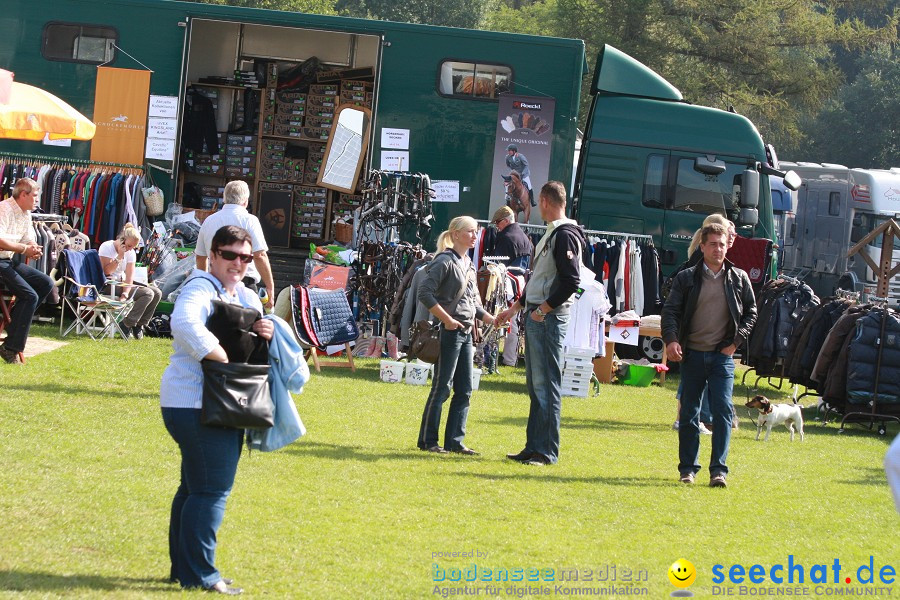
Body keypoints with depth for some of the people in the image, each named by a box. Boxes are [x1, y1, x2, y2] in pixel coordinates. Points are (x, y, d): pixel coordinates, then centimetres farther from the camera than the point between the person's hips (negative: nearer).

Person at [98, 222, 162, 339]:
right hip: (109, 285, -8)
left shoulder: (131, 253, 6)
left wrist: (125, 294, -22)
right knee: (147, 293, -23)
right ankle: (127, 324, -19)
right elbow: (106, 271, -18)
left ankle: (139, 325, 0)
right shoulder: (106, 247, -11)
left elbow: (129, 277, -5)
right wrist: (120, 256, -22)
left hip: (122, 282, 8)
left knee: (157, 293, -5)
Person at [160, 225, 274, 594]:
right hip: (195, 403, -10)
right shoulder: (201, 288, -13)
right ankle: (199, 574, -7)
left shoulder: (246, 297, 16)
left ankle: (184, 568, 25)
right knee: (211, 488, -10)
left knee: (195, 487, 16)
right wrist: (224, 360, -28)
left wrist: (268, 334, -6)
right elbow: (185, 325, -32)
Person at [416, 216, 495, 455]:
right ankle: (427, 440, 1)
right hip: (449, 332, -9)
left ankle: (454, 441, 14)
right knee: (441, 388, -5)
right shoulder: (445, 261, -10)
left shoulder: (468, 264, 16)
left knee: (464, 390, 8)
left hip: (466, 333, 9)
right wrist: (447, 319, -20)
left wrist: (493, 320, 10)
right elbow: (424, 293, -18)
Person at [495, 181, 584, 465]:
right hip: (535, 316, 10)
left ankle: (548, 452, -8)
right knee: (535, 386, 12)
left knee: (546, 384, -9)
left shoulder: (565, 235, -13)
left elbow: (571, 281, -22)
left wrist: (543, 309, -19)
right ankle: (534, 447, 17)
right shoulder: (550, 234, 19)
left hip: (549, 319, -10)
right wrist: (515, 307, 28)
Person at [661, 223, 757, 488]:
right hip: (692, 354, 0)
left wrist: (737, 340, 0)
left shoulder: (738, 279, 5)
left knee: (723, 410, -9)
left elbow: (751, 312, 12)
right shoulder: (687, 278, 2)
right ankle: (688, 468, 16)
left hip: (722, 356, 0)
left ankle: (718, 469, -7)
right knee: (689, 412, 6)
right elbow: (670, 310, -1)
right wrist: (671, 340, -17)